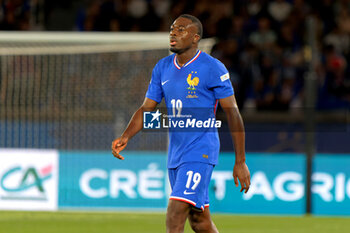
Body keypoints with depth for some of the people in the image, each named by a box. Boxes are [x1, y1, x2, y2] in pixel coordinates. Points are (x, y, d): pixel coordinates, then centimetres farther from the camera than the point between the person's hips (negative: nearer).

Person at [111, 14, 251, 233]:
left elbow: (233, 114, -8)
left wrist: (240, 161, -9)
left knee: (175, 213, -19)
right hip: (175, 153, 7)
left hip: (201, 151, -7)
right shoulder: (162, 68, 10)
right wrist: (126, 137, -8)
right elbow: (146, 109, 12)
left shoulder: (213, 68, -9)